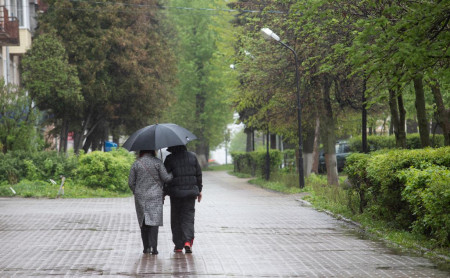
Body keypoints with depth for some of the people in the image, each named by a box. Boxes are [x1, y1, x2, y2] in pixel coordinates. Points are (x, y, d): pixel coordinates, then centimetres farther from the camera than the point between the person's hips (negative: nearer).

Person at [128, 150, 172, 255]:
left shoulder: (136, 164, 1)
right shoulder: (157, 162, -4)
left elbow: (131, 182, 3)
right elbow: (166, 178, -6)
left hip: (140, 197, 2)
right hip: (155, 195, -2)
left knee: (143, 222, 10)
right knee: (154, 220, -2)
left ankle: (146, 247, 8)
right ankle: (154, 247, -13)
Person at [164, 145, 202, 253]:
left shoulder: (170, 159, -7)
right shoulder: (192, 156, 4)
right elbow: (198, 174, 9)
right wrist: (199, 190, 18)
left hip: (175, 192, -2)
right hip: (191, 191, 2)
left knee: (176, 217, 8)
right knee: (188, 216, 5)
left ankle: (178, 245, 10)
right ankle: (188, 241, -14)